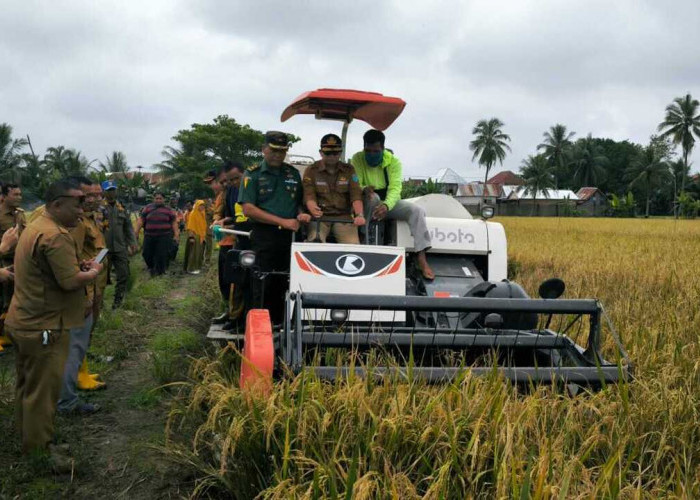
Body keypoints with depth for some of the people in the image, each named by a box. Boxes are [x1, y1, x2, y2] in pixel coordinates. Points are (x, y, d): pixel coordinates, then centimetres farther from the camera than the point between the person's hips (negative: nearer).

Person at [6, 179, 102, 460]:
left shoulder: (35, 227, 12)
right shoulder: (56, 236, -23)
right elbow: (71, 281, -26)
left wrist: (79, 266, 7)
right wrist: (93, 271, -8)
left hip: (23, 322, 11)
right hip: (44, 328, -11)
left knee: (27, 384, 23)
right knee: (43, 392, 1)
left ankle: (26, 438, 39)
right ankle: (39, 452, 13)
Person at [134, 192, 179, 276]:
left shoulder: (168, 210, 7)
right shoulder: (148, 208, 10)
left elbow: (174, 223, 6)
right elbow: (141, 220, 8)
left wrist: (176, 235, -3)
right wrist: (136, 232, 2)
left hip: (164, 237, -2)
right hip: (149, 236, 2)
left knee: (162, 255, -5)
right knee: (147, 254, 5)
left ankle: (158, 271, 11)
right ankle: (151, 267, 33)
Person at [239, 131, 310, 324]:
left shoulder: (293, 173, 16)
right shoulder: (253, 174, 2)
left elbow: (299, 202, 25)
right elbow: (248, 209, -8)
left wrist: (301, 214, 0)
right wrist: (282, 221, -13)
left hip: (290, 236, 4)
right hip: (264, 237, -4)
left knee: (284, 286, 4)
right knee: (262, 288, -5)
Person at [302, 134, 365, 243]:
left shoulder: (349, 170, 11)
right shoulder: (311, 171, 6)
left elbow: (356, 195, 0)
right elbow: (309, 196, -4)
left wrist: (359, 215, -20)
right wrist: (313, 210, -28)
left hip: (344, 215, 2)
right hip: (320, 215, -1)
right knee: (315, 242, -32)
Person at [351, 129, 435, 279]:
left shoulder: (393, 161, -7)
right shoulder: (357, 159, -8)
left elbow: (395, 188, -20)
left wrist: (386, 205, -41)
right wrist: (364, 189, -43)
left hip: (390, 202, 2)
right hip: (367, 204, -2)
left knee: (417, 210, -22)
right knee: (373, 197, -36)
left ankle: (421, 257, -30)